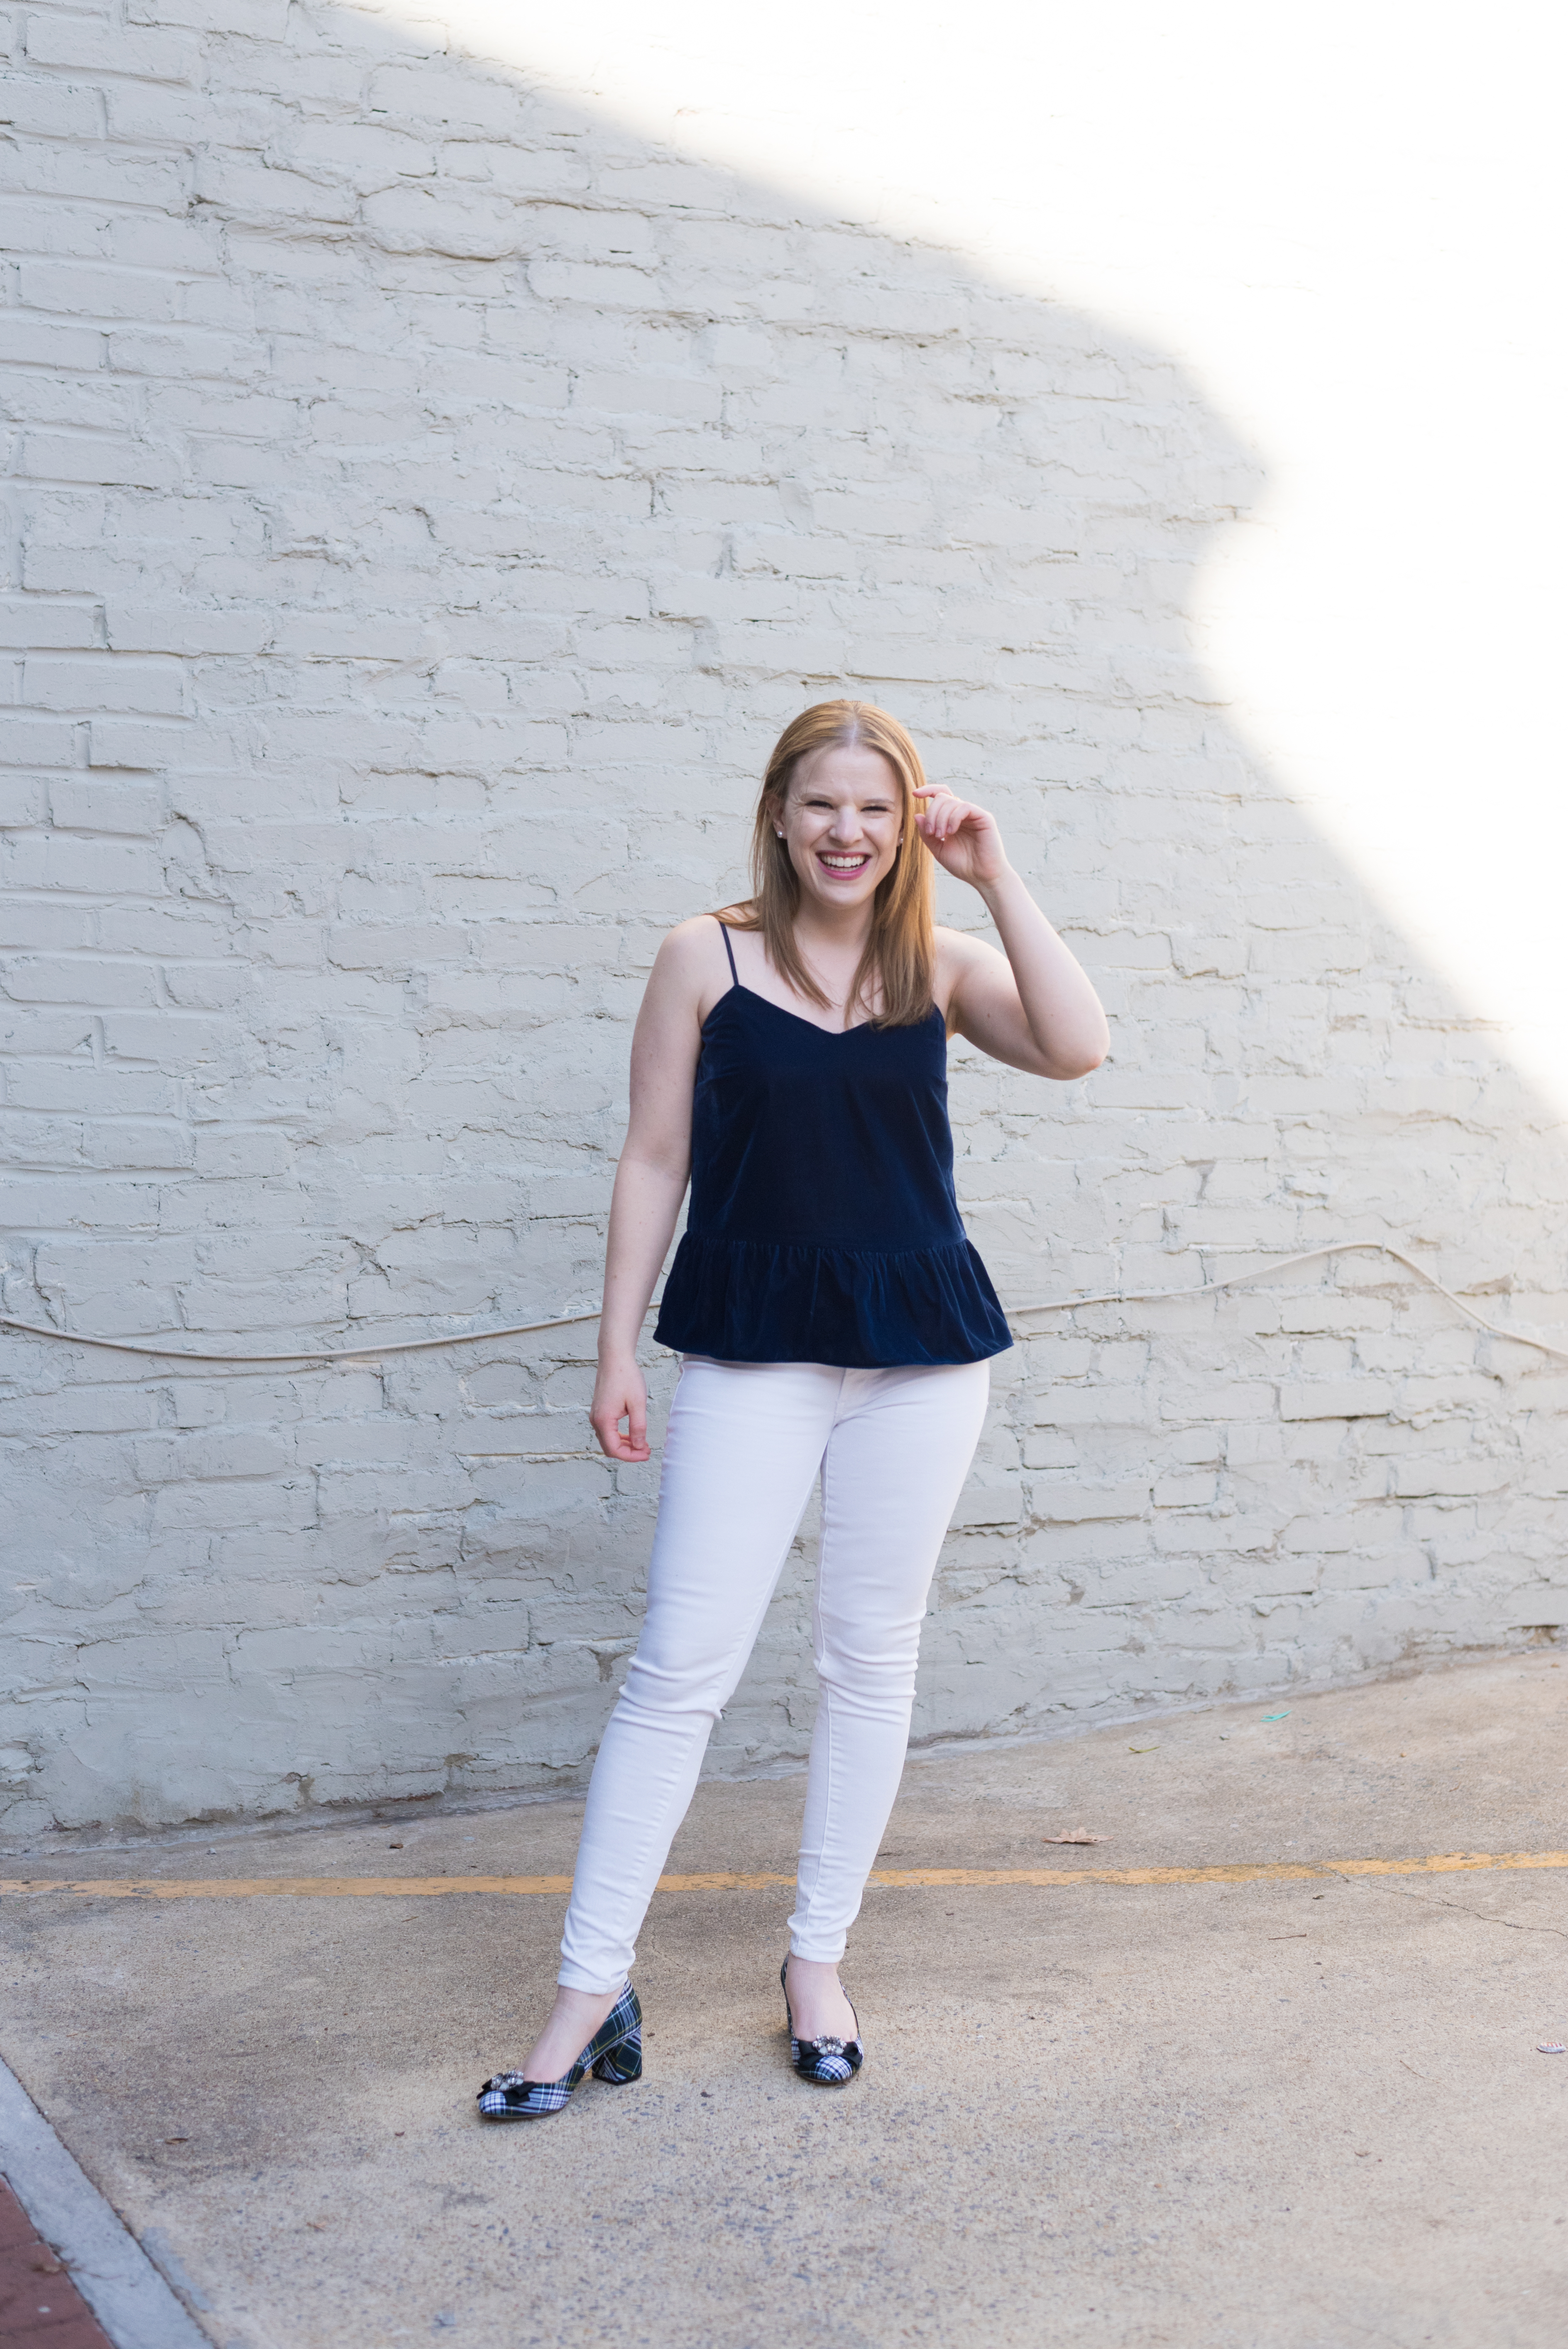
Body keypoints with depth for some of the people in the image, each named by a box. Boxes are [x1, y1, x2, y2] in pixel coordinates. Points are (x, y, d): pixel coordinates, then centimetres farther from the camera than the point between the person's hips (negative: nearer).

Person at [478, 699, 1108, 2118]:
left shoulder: (941, 969, 4)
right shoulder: (707, 958, 0)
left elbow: (1078, 1046, -12)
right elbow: (654, 1160, 1)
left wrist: (995, 879, -10)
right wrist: (619, 1345, -2)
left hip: (921, 1343, 2)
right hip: (751, 1345, -2)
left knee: (872, 1655, 10)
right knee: (683, 1664, -4)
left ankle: (820, 1955, 25)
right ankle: (593, 1988, 5)